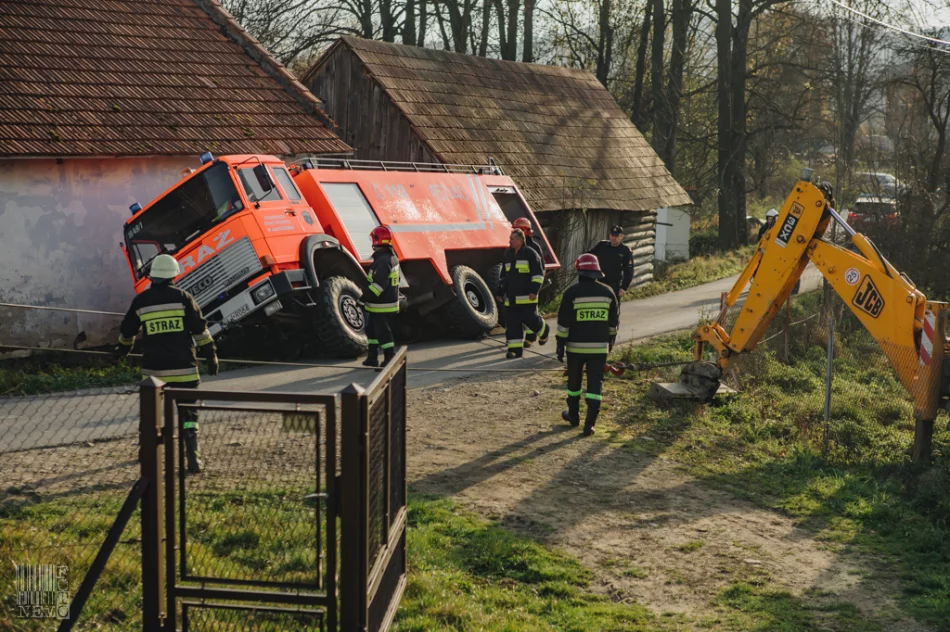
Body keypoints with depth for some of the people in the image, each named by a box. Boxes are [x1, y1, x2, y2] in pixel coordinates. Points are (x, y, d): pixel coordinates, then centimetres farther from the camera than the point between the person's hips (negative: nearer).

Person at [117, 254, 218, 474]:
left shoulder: (140, 301, 4)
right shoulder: (183, 298, -2)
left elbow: (127, 331, 17)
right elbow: (200, 330, -3)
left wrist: (124, 349, 38)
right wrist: (211, 356, 4)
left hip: (154, 369, 1)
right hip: (183, 369, -1)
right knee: (188, 413, 5)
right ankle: (193, 459, -3)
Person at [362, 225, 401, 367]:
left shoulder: (383, 261, -21)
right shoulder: (392, 258, 12)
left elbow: (379, 284, -29)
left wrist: (366, 297, -26)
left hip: (381, 307, -11)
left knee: (383, 333, -5)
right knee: (372, 330, 19)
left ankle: (390, 359, -2)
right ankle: (372, 358, 27)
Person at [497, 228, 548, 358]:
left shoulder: (530, 254, -6)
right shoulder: (508, 254, 14)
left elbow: (538, 273, -8)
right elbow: (505, 275, 23)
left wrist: (534, 290, -17)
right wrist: (501, 292, 20)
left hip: (527, 297, -6)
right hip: (511, 297, 6)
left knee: (530, 318, -4)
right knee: (512, 323, -1)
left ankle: (544, 331, 29)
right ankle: (515, 349, 2)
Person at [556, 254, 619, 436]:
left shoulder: (572, 292, -10)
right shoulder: (607, 292, 2)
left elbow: (564, 322, -10)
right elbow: (613, 321, 10)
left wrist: (560, 345, -3)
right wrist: (611, 339, 25)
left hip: (576, 346, -2)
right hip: (599, 346, 2)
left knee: (574, 381, 17)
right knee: (595, 384, 0)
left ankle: (573, 415, 32)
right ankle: (590, 423, -7)